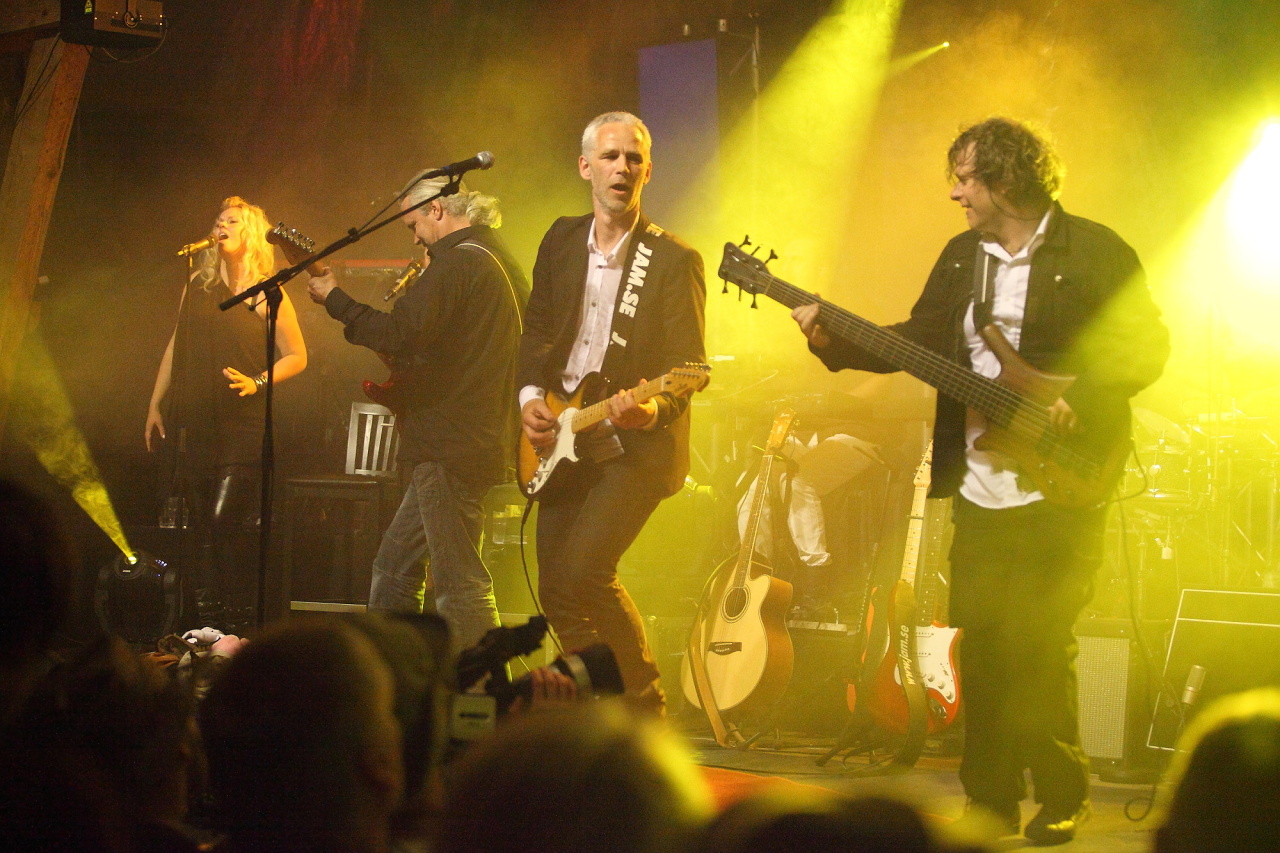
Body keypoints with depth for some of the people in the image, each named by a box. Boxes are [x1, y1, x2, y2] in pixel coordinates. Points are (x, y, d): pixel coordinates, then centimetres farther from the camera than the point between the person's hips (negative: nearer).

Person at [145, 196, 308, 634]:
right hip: (195, 423, 4)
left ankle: (238, 624, -9)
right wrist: (155, 405, 16)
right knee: (205, 524, 4)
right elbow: (176, 347, 18)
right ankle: (207, 623, 10)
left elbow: (297, 356, 0)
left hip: (243, 424, -4)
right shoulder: (198, 285, 13)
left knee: (225, 522, -13)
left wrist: (257, 383, -15)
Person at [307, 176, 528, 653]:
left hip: (451, 447, -11)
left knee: (459, 584, -11)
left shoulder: (457, 261, -13)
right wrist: (401, 379, 21)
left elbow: (399, 333, -23)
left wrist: (334, 300, -10)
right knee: (396, 565, 18)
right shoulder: (504, 265, 18)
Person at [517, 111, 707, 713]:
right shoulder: (562, 240, 8)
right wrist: (530, 396, -3)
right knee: (555, 591, 5)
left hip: (635, 446, -6)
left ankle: (644, 708, -3)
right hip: (562, 442, 6)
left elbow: (688, 367, -12)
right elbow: (536, 330, 15)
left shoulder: (673, 259, -8)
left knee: (583, 572, -20)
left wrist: (651, 409, -32)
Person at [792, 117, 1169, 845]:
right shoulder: (961, 257, 14)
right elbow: (920, 341, 13)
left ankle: (1063, 798, 6)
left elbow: (1148, 345, -8)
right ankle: (990, 799, 16)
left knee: (1040, 647, -8)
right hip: (979, 488, 6)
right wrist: (835, 341, 1)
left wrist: (1079, 402, -19)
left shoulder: (1095, 252, -5)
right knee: (982, 647, 6)